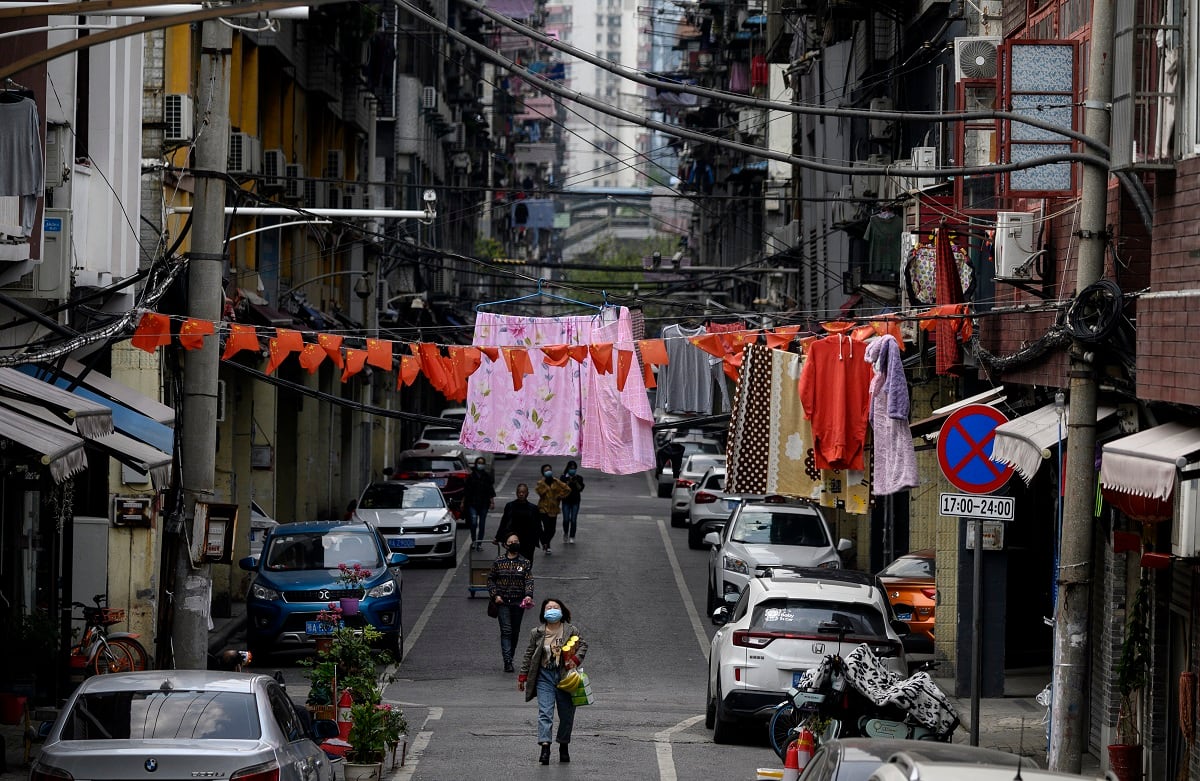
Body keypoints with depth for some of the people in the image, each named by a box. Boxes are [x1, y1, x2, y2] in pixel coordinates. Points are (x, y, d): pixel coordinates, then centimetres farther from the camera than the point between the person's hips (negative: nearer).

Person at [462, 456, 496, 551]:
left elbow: (491, 490, 4)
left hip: (484, 504, 1)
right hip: (472, 503, -1)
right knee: (473, 523, -11)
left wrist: (492, 502, -4)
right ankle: (473, 541, 9)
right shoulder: (471, 476, 1)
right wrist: (463, 503, 4)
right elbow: (466, 491, 5)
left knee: (482, 524, 3)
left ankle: (479, 543, 11)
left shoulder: (488, 476, 2)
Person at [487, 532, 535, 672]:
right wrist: (495, 595, -5)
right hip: (502, 602, -2)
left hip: (518, 603, 2)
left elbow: (529, 581, -4)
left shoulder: (525, 563, 5)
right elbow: (490, 579, 8)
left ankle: (509, 658, 23)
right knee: (506, 631, -11)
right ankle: (508, 661, -18)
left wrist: (528, 595, -21)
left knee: (515, 632, 9)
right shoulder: (498, 562, 4)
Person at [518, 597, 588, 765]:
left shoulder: (571, 630, 3)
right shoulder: (537, 633, 5)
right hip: (544, 677, 0)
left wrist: (576, 659, -19)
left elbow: (583, 645, 0)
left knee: (567, 715, 7)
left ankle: (563, 747, 24)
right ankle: (545, 748, -19)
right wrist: (522, 676, 9)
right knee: (545, 713, -12)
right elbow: (528, 655, 10)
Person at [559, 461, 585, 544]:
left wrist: (576, 482, -17)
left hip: (575, 501, 0)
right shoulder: (564, 477, 1)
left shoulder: (579, 478, 3)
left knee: (573, 520, -3)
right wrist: (569, 482, -19)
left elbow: (580, 489, -4)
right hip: (566, 500, 0)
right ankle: (565, 533, 24)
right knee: (566, 520, -4)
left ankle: (572, 537, 5)